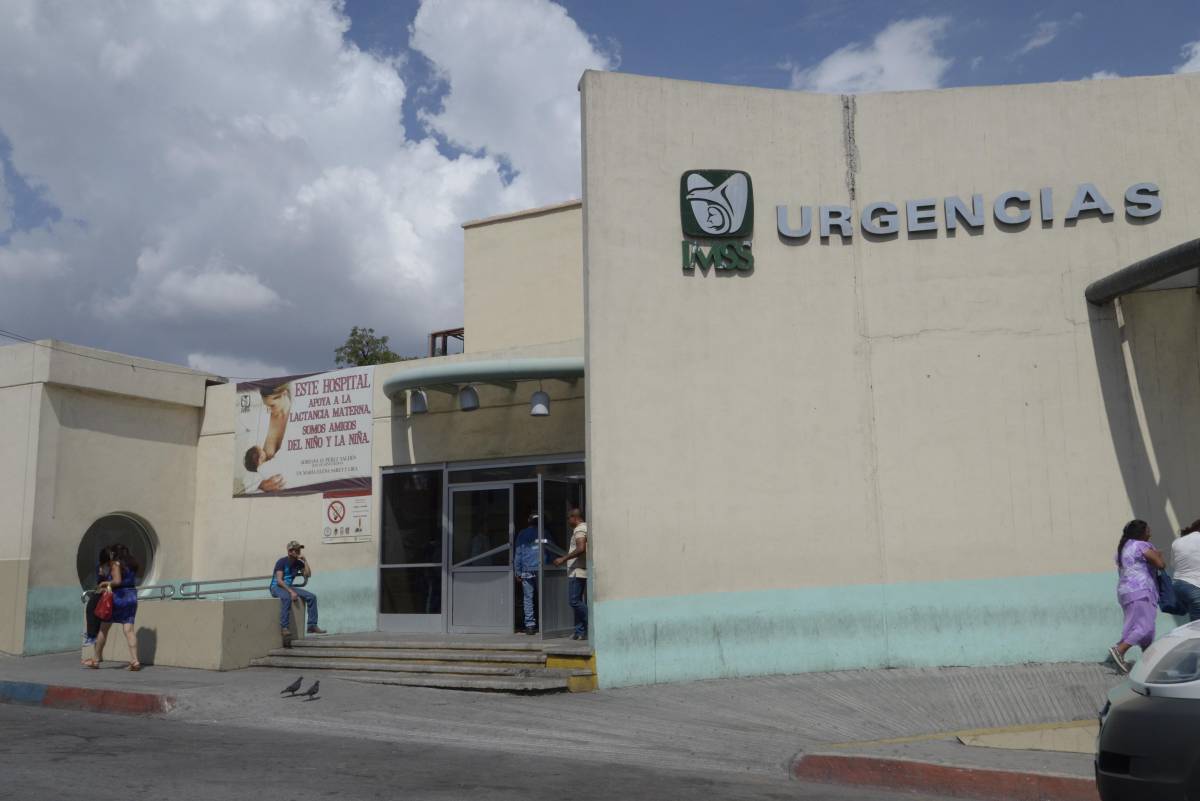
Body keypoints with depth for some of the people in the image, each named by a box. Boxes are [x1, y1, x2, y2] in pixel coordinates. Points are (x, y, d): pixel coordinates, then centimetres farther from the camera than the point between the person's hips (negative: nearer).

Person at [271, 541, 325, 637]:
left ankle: (312, 625, -11)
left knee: (311, 597, -10)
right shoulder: (282, 562, -13)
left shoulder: (298, 563, 6)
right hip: (276, 587, -7)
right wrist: (291, 592, -30)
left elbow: (308, 574, -5)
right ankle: (283, 628, -42)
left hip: (288, 586, 7)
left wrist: (305, 560, -6)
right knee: (287, 597, -41)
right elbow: (279, 581, -21)